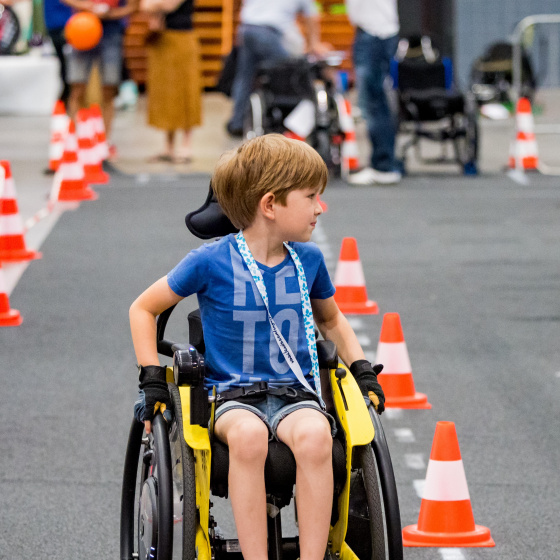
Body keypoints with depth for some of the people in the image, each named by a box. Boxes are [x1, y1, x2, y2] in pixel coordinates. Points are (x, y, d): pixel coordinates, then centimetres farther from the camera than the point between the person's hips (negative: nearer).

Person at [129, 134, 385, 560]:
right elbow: (144, 309, 9)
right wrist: (152, 378, 0)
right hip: (232, 396, -2)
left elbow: (331, 320, 29)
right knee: (248, 435, -39)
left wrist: (362, 369, 15)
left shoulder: (308, 260, 9)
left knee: (314, 435, -35)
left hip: (295, 394, 3)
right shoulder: (211, 262, -3)